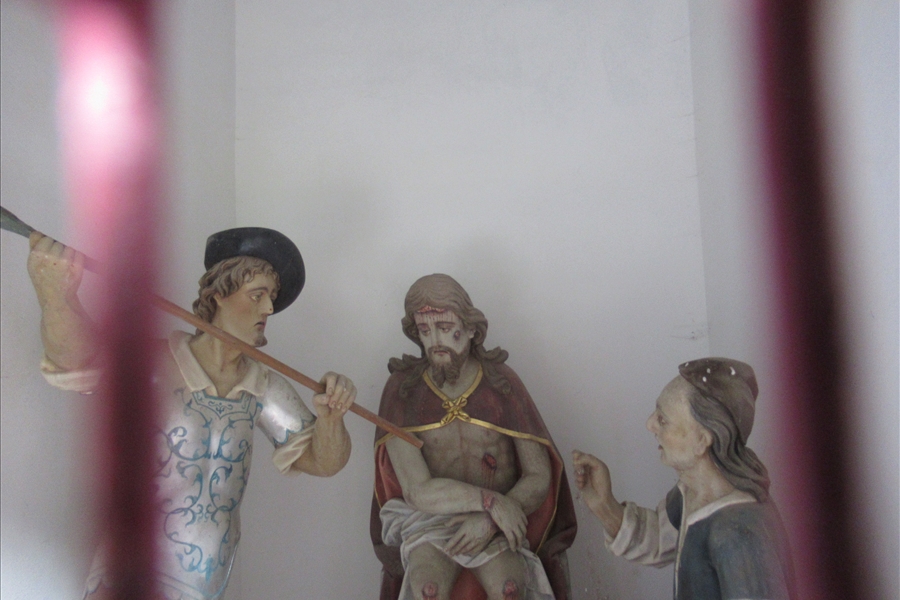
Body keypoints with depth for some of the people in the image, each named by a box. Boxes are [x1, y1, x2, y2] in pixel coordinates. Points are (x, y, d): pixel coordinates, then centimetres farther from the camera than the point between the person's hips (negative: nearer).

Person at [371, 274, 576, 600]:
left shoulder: (502, 383, -2)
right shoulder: (401, 389, -4)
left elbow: (540, 477, -2)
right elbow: (417, 491, -10)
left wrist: (489, 521, -18)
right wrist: (491, 499, -20)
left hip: (498, 522, 1)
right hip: (429, 519, 0)